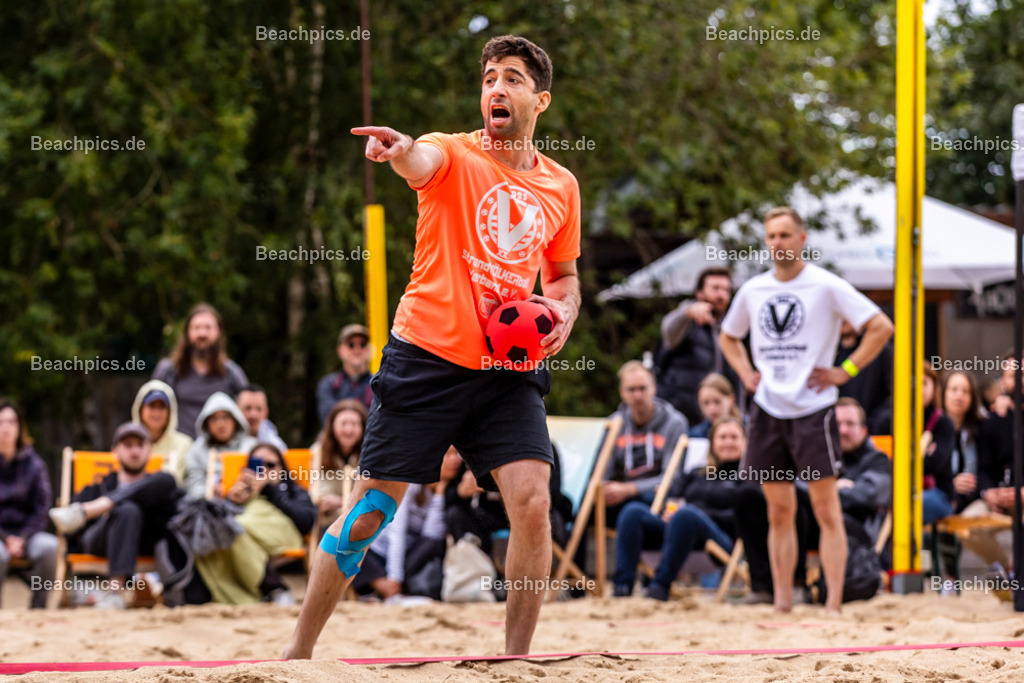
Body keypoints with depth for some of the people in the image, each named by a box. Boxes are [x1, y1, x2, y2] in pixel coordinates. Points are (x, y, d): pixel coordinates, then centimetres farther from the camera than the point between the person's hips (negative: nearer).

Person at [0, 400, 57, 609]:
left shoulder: (33, 464, 7)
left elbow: (41, 509, 6)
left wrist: (22, 539, -9)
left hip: (25, 531, 2)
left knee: (49, 545, -32)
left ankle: (38, 606, -20)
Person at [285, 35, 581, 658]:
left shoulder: (561, 186, 10)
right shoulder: (454, 154, -4)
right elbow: (420, 163, -30)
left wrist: (563, 310, 1)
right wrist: (401, 152, -55)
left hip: (508, 371, 3)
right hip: (426, 359, -3)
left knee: (532, 503, -15)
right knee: (370, 513, 0)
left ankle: (516, 660, -2)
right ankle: (299, 650, 14)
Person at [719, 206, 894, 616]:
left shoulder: (826, 286, -5)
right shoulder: (752, 290, 10)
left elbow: (881, 327, -8)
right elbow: (728, 337, 28)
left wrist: (844, 372, -10)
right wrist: (745, 373, 11)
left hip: (813, 409, -5)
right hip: (768, 410, 5)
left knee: (826, 509, -6)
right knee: (779, 511, 8)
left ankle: (834, 605, -7)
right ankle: (782, 604, 12)